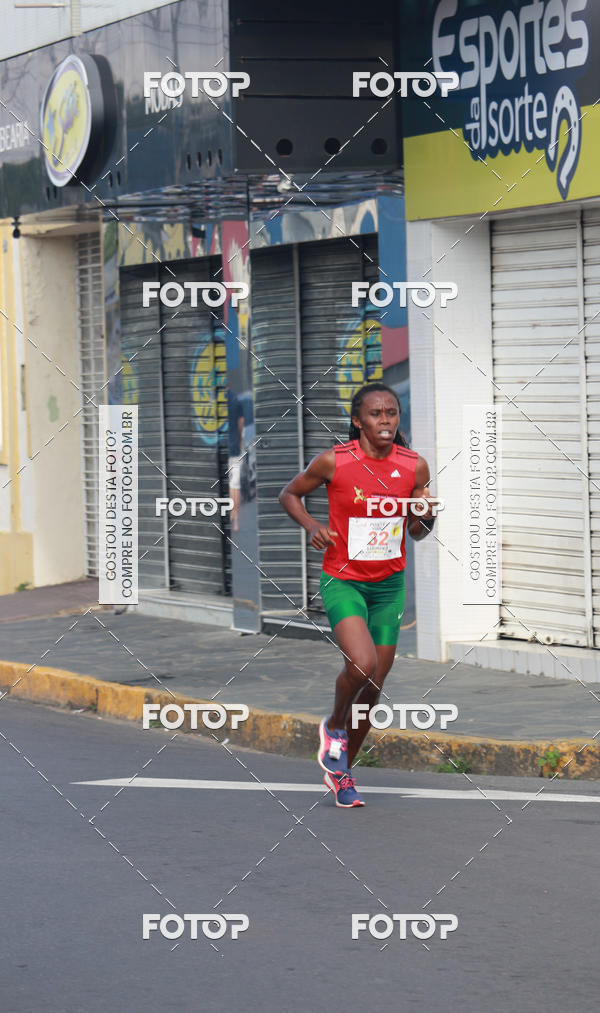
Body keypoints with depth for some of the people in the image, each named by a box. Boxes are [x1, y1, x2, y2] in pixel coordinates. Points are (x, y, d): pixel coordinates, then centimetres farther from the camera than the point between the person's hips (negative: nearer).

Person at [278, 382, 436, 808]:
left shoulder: (415, 466, -4)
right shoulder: (334, 462, -12)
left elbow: (417, 533, 8)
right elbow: (289, 494, 4)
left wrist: (427, 516, -14)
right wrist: (311, 525, -14)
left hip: (389, 585, 4)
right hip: (343, 581, -4)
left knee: (373, 687, 8)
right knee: (362, 665, -25)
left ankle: (341, 770, 27)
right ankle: (334, 726, 7)